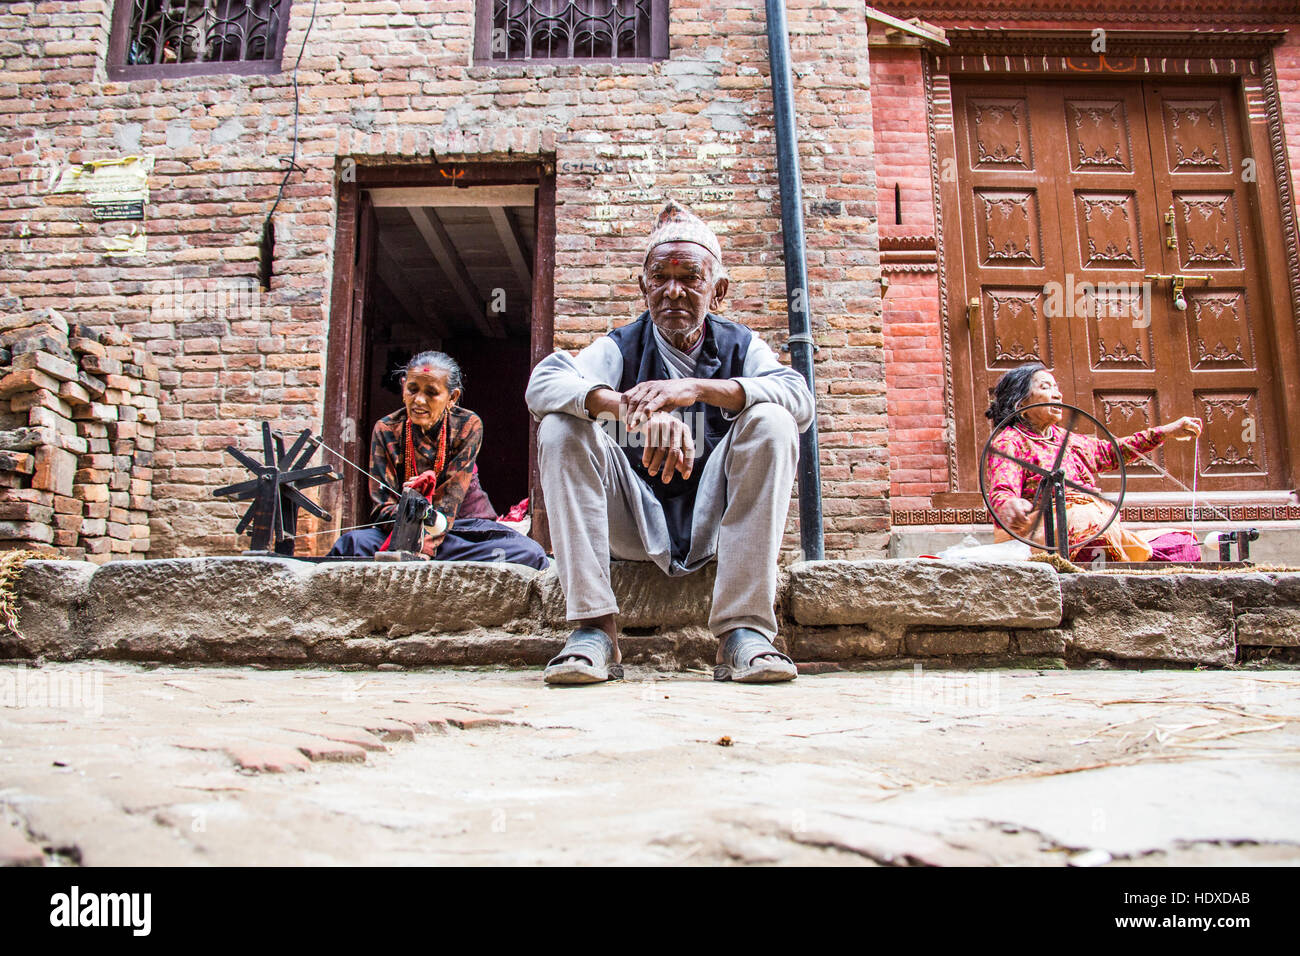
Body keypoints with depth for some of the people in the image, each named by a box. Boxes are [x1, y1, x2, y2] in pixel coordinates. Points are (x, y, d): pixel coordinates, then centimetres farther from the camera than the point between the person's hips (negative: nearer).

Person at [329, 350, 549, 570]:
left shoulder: (468, 426, -8)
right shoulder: (386, 430, -5)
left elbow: (452, 496, -16)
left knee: (530, 554, -29)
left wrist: (425, 548, -32)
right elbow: (383, 505, -10)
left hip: (466, 523, 0)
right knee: (354, 543, -30)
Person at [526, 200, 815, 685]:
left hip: (713, 523, 0)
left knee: (770, 420, -23)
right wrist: (627, 406, -37)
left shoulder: (740, 346, 4)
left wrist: (697, 389, -31)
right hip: (634, 524, 0)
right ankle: (594, 631, -25)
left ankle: (743, 631, -26)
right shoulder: (620, 348, 2)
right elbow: (542, 383, -18)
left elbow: (800, 398, -17)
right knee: (562, 426, -20)